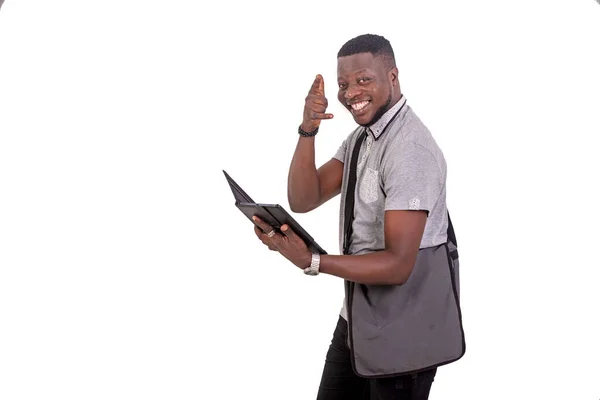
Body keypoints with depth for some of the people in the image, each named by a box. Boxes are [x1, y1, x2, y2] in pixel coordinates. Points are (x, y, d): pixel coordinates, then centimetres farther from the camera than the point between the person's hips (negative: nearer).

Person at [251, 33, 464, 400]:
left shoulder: (411, 150, -22)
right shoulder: (362, 136, 7)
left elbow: (397, 265, -27)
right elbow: (303, 200, -1)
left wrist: (311, 262, -34)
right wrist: (308, 131, -14)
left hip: (402, 330, -8)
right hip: (360, 315, 9)